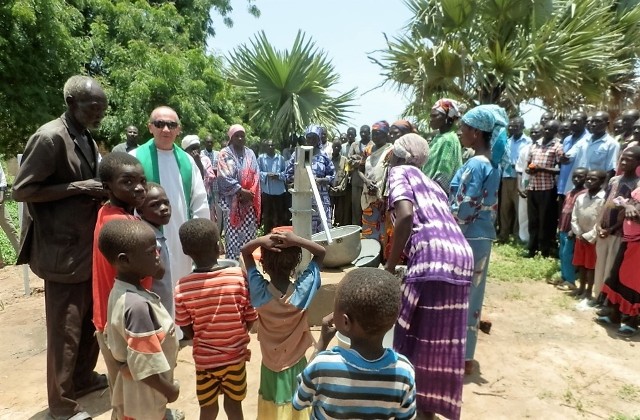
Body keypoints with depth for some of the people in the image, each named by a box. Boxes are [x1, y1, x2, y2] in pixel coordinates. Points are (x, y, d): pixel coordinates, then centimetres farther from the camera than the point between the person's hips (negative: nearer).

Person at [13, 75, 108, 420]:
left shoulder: (87, 140, 10)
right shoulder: (50, 138, -16)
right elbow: (21, 190, -17)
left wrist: (99, 190, 2)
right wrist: (78, 187, -21)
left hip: (88, 246, 8)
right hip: (63, 250, -8)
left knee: (88, 321, 20)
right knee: (65, 329, 5)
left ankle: (84, 378, 39)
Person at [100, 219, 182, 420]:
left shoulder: (120, 290, -5)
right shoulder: (137, 305, -34)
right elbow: (144, 366, -29)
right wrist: (169, 389, -15)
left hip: (133, 383, 7)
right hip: (145, 391, -7)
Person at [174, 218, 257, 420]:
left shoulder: (182, 287, -17)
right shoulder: (239, 276, -20)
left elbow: (187, 331, -6)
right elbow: (251, 320, -10)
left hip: (204, 358, 0)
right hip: (235, 355, 0)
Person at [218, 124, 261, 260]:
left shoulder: (250, 153, 13)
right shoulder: (225, 154, -1)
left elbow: (256, 175, 7)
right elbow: (224, 177, -11)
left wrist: (250, 193, -7)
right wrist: (241, 190, -16)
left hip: (249, 201, 4)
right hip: (232, 201, -4)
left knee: (249, 233, 7)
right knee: (233, 234, -2)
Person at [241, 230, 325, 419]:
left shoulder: (260, 292, -26)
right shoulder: (303, 290, -27)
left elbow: (245, 251, -14)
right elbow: (321, 252, -16)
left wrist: (260, 241, -34)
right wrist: (297, 241, -32)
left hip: (270, 364, 0)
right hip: (296, 363, 0)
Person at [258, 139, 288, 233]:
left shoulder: (280, 158, 7)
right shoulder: (261, 158, 3)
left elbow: (286, 171, 4)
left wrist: (278, 175, -14)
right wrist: (267, 175, -17)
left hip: (279, 190, 1)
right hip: (266, 190, -1)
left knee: (280, 213, 9)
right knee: (267, 213, 7)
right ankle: (267, 233, 17)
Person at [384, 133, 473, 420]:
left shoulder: (399, 172, 8)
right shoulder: (429, 181, 31)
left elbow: (406, 216, -11)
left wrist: (390, 265, -4)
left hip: (433, 255, -8)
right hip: (460, 254, 8)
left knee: (415, 332, 5)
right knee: (441, 336, 18)